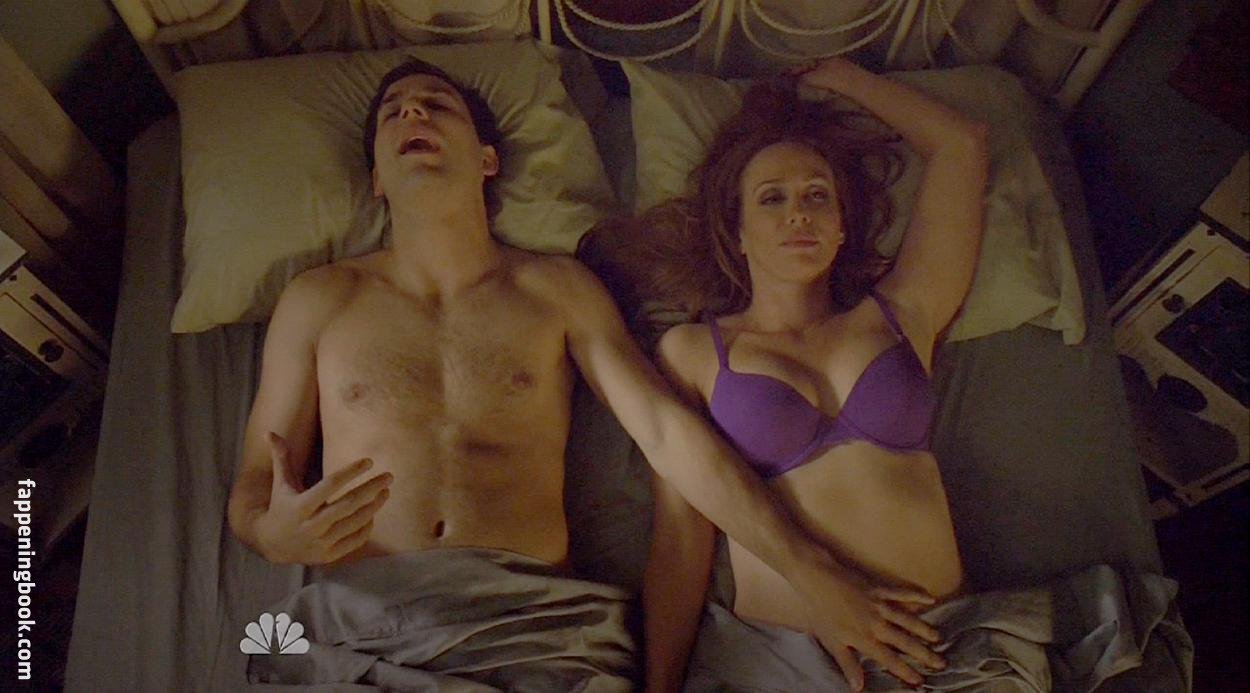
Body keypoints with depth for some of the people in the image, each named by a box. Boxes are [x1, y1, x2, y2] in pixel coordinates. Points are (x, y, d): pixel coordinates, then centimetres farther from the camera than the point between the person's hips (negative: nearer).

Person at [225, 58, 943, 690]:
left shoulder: (558, 287, 12)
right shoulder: (318, 299, 13)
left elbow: (670, 431, 4)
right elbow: (251, 486, 13)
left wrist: (810, 571, -3)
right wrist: (274, 532, -13)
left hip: (531, 619, 0)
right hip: (354, 624, 0)